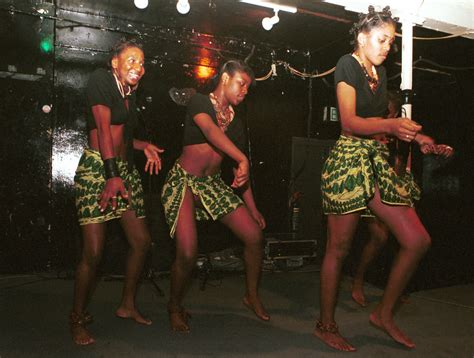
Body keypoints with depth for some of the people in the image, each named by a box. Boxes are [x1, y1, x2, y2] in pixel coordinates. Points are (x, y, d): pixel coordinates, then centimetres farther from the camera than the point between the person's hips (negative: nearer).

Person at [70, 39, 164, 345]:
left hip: (126, 170, 8)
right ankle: (78, 318, 11)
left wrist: (144, 145, 7)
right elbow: (103, 128, -17)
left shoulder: (130, 94, 17)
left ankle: (128, 305, 24)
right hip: (97, 168, -8)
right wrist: (111, 174, -25)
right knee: (93, 252, -9)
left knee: (142, 241, 7)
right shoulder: (101, 80, -5)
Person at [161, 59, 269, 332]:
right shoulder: (200, 102, -5)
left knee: (255, 236, -6)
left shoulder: (236, 122, 11)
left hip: (214, 184, 6)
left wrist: (252, 207, 10)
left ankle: (252, 296, 19)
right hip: (184, 181, -6)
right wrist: (243, 160, -39)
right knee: (188, 254, -18)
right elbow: (210, 130, -27)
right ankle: (175, 306, 13)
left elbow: (240, 170, 13)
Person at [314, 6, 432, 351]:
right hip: (349, 159, -7)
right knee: (339, 248, 0)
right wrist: (391, 125, -30)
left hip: (379, 161, 8)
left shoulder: (380, 72, 19)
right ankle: (326, 326, 16)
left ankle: (384, 314, 17)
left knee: (418, 240, 0)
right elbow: (350, 122, -16)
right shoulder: (347, 65, -3)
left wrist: (418, 136, 10)